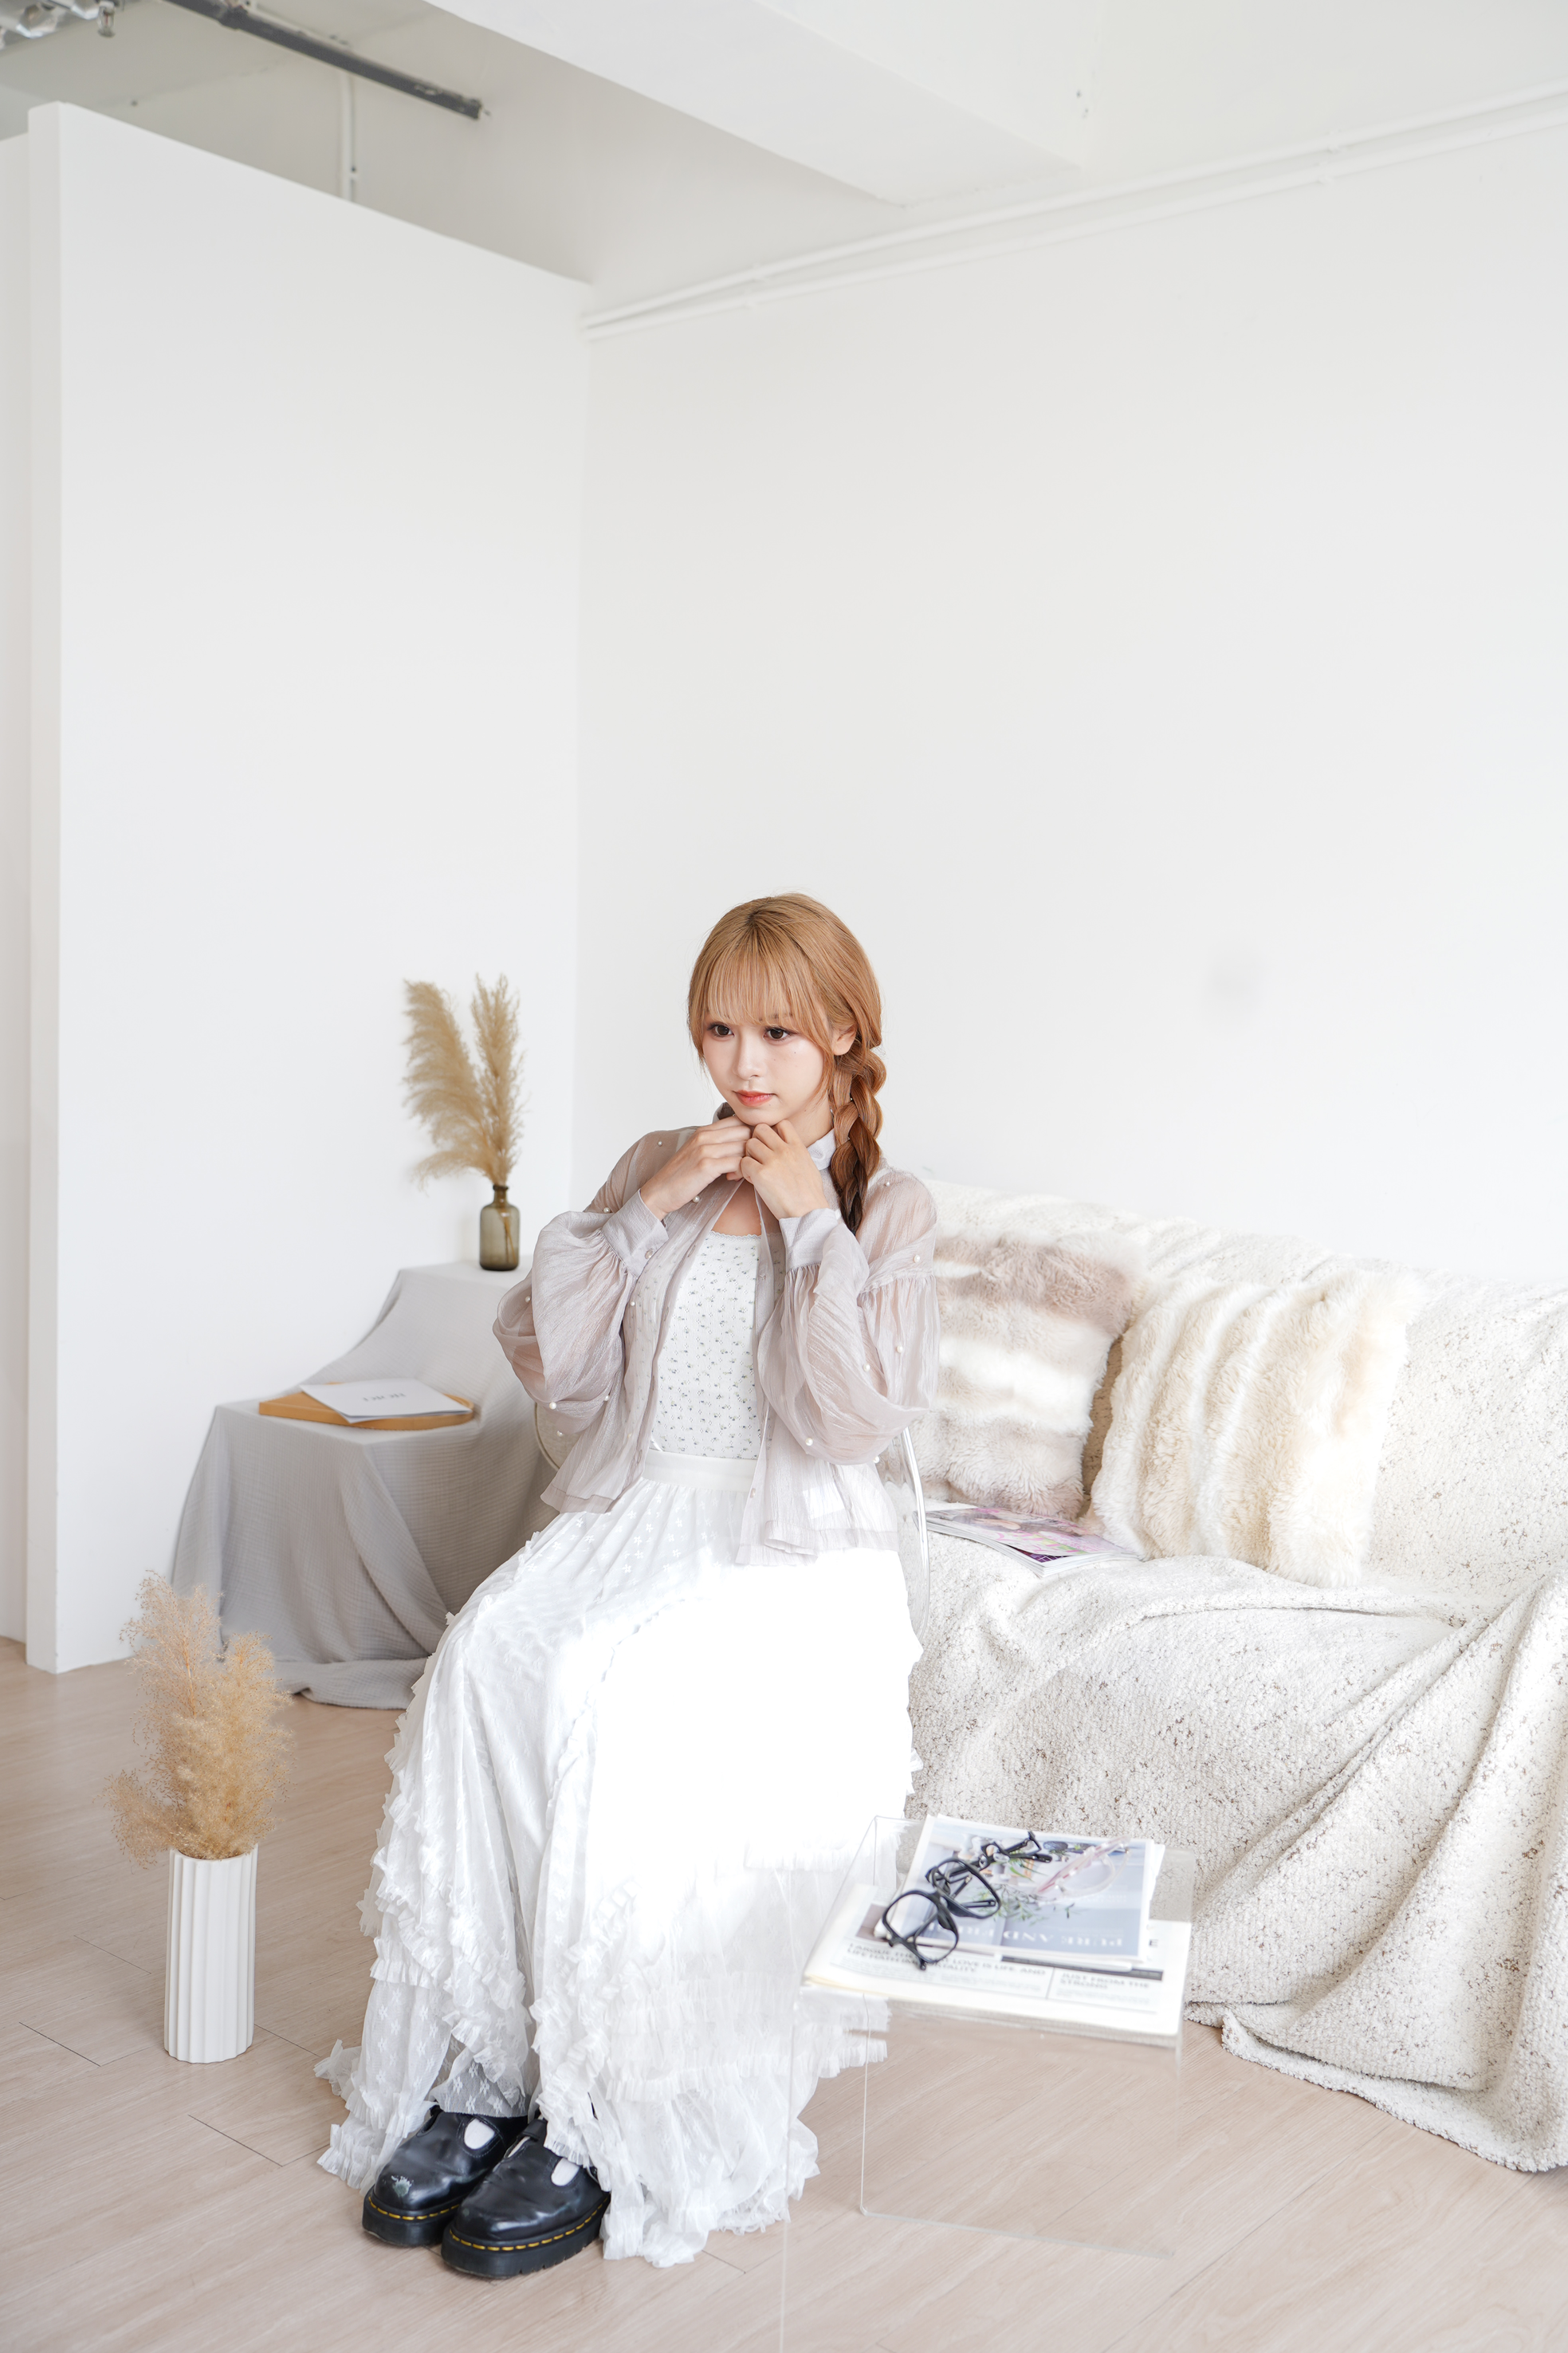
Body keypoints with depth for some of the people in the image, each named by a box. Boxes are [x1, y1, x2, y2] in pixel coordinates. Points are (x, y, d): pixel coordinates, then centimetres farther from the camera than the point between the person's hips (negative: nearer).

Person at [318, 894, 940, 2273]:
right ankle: (482, 2070, -17)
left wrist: (809, 1219, -11)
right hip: (632, 1519, 4)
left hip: (793, 1551, -4)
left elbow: (869, 1409, -12)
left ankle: (610, 2123, -19)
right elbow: (545, 1357, 7)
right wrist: (646, 1210, -3)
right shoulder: (659, 1169, 14)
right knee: (486, 1657, -26)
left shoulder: (886, 1210, 3)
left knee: (618, 1693, -31)